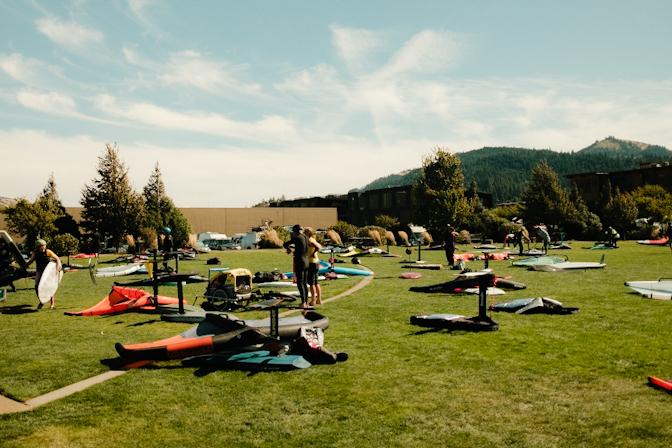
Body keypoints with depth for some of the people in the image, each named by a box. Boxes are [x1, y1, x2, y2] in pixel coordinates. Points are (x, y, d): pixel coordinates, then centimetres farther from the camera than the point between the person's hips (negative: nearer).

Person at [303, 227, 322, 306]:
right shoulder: (312, 240, 12)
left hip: (311, 263, -9)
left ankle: (313, 301, 0)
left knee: (311, 283, -3)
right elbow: (320, 246, 29)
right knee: (316, 282, 13)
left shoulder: (309, 240, -16)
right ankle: (319, 300, 17)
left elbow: (318, 247, -31)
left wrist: (313, 254, -18)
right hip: (316, 262, 9)